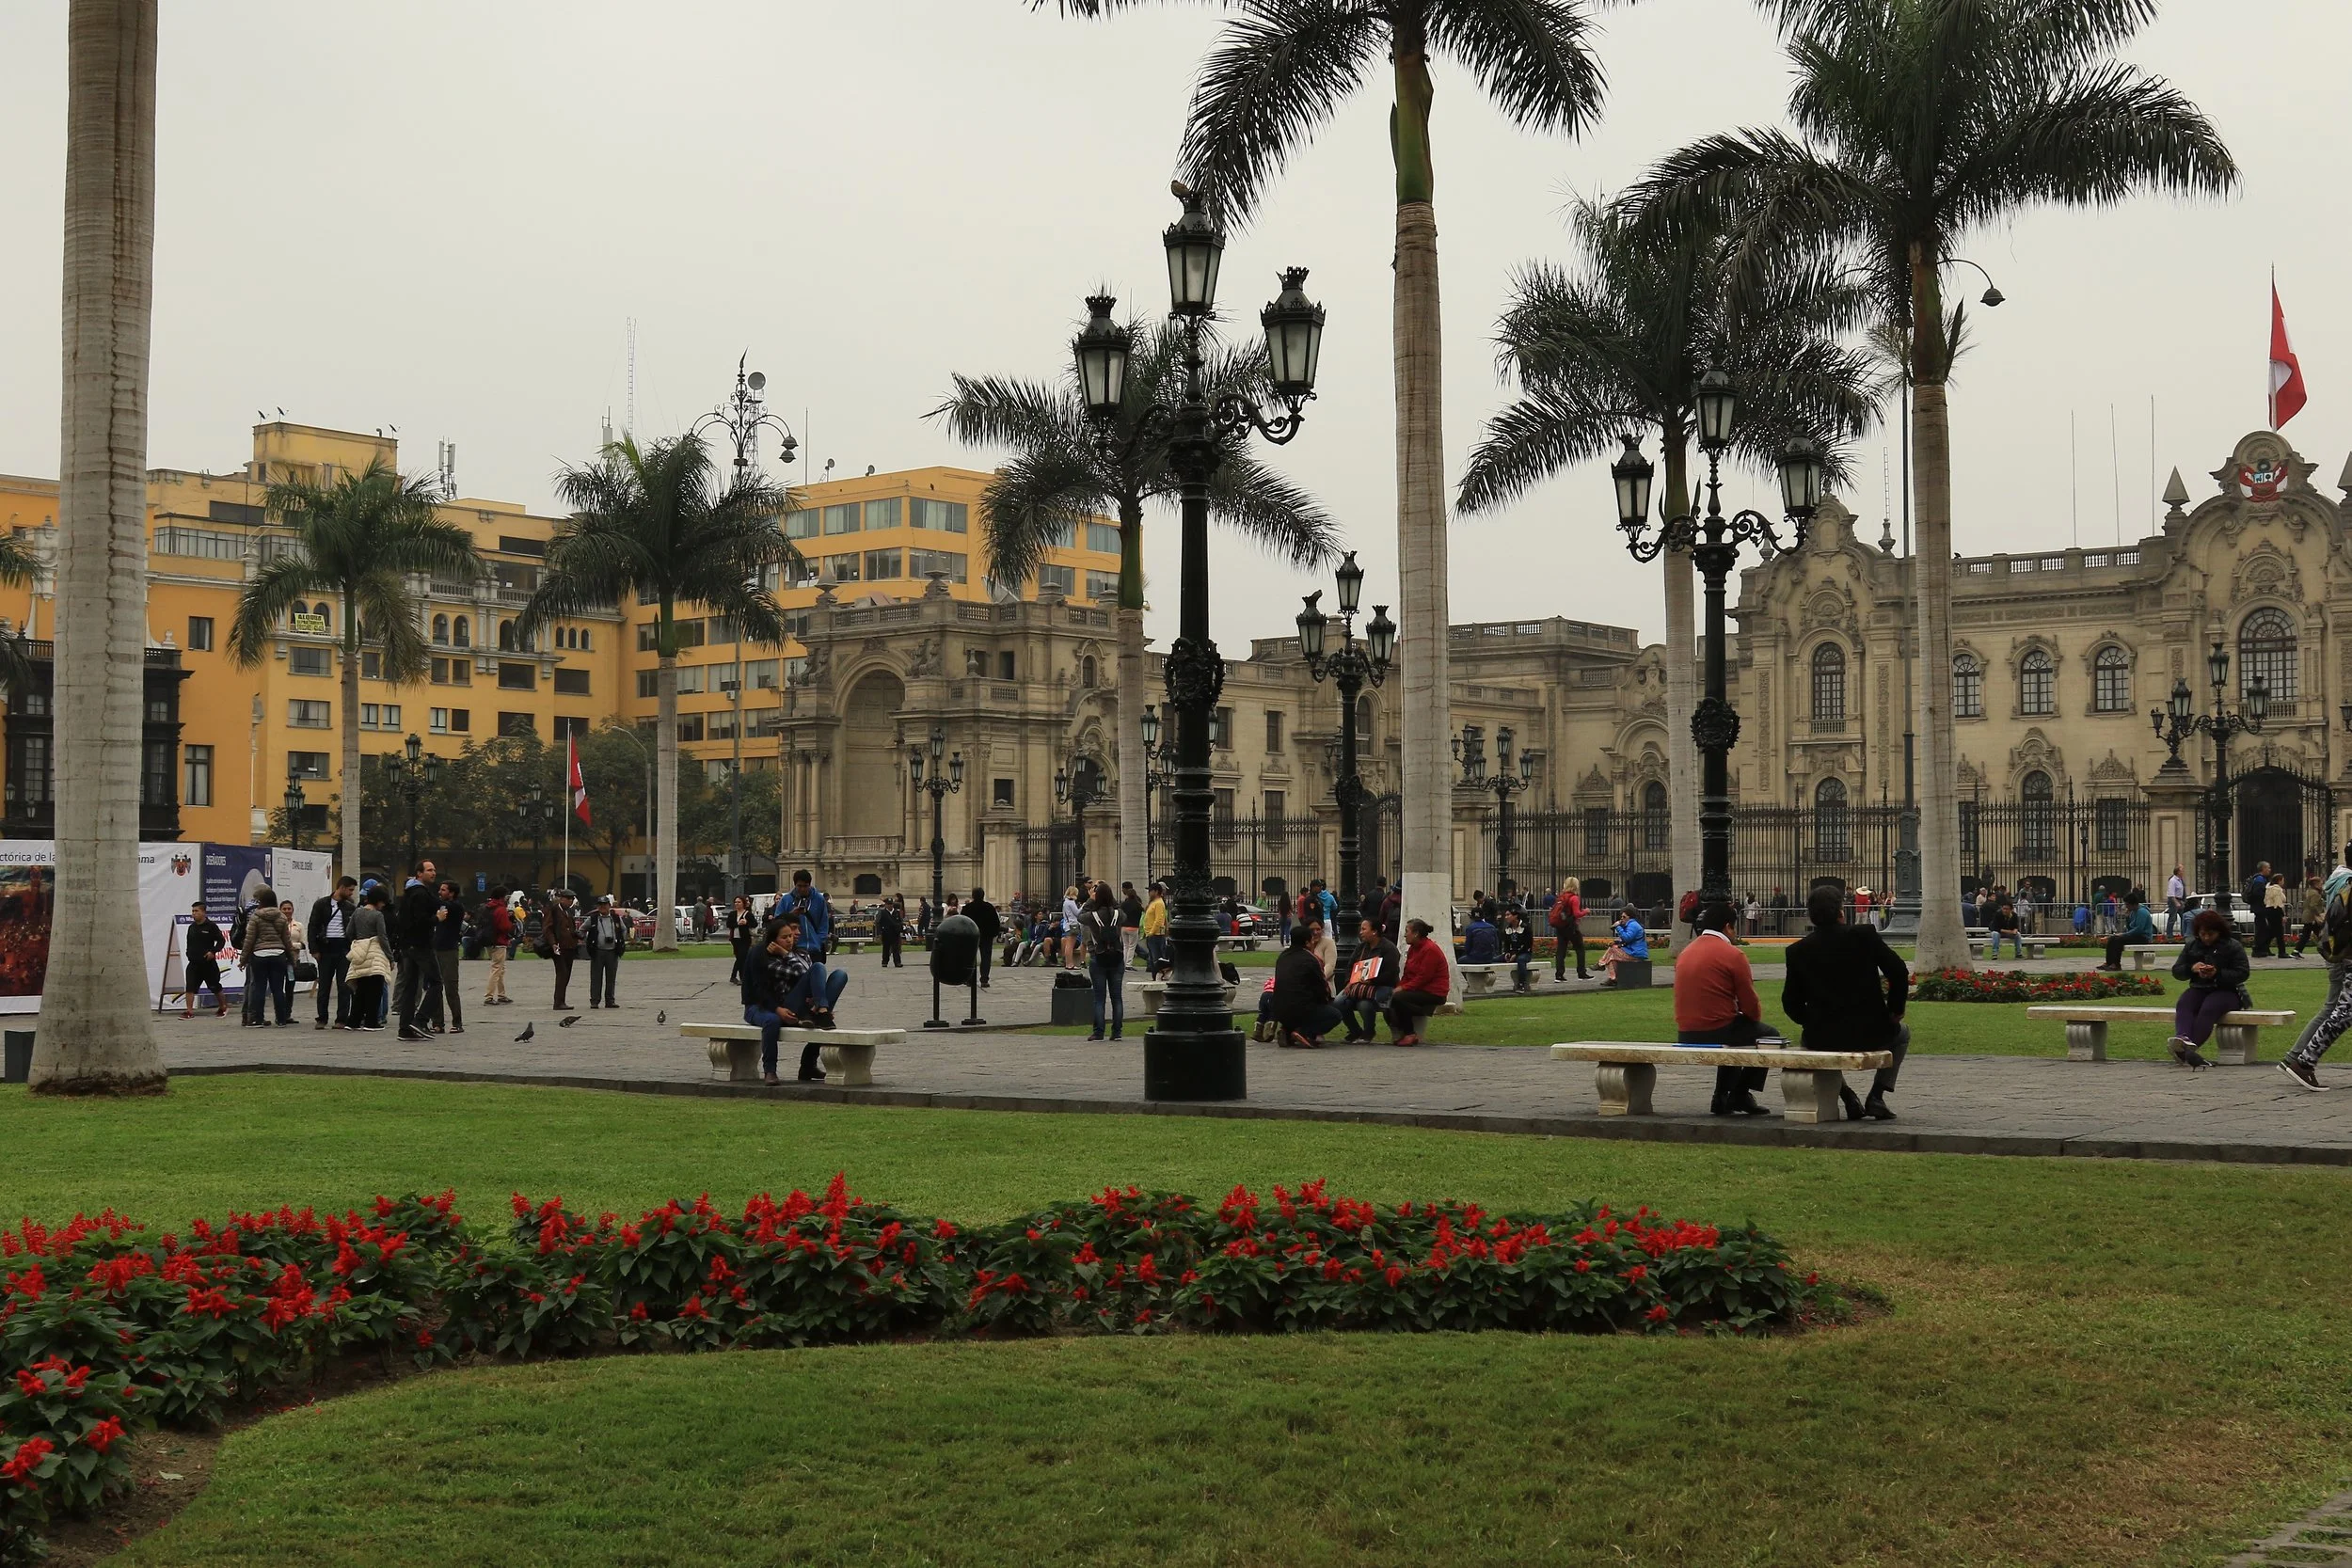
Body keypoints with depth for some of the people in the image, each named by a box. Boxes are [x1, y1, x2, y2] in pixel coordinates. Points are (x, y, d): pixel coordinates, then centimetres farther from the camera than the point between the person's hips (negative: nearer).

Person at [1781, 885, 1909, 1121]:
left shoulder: (1798, 950, -3)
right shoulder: (1865, 935, -7)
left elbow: (1791, 1003, 2)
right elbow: (1899, 972, -7)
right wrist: (1895, 1010, 9)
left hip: (1822, 1038, 1)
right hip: (1870, 1034, -1)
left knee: (1805, 1039, 38)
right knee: (1902, 1033, 33)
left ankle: (1846, 1097, 19)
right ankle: (1876, 1097, 16)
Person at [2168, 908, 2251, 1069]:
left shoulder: (2232, 946, 1)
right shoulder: (2191, 945, 13)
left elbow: (2243, 973, -7)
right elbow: (2176, 971, 10)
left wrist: (2218, 973, -21)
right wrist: (2192, 968, -12)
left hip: (2226, 991, -4)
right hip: (2199, 989, 4)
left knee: (2208, 1009, -35)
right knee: (2183, 1005, -30)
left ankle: (2187, 1050, -50)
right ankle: (2183, 1039, -59)